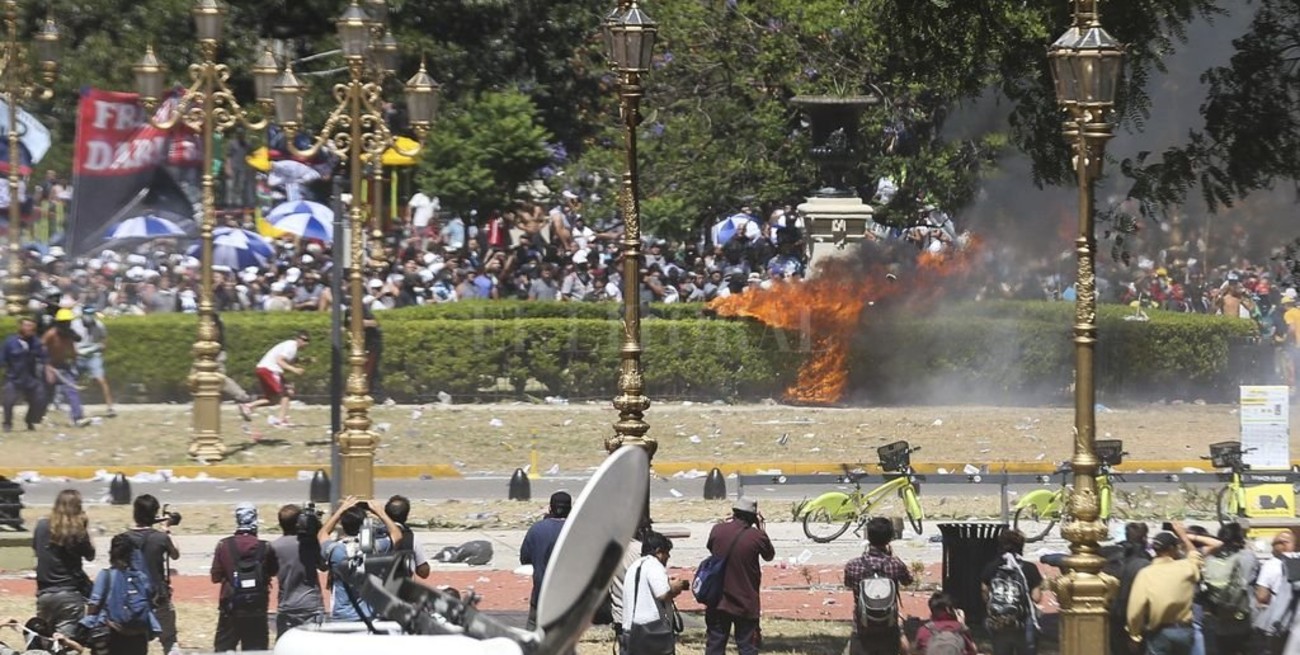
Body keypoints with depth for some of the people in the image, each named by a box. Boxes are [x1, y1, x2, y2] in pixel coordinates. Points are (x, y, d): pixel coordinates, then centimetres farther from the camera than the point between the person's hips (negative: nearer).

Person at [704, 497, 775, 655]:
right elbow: (769, 555, 6)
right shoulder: (757, 536, -13)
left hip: (718, 601, 2)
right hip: (746, 603, -2)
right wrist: (762, 530, 12)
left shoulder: (717, 530, -6)